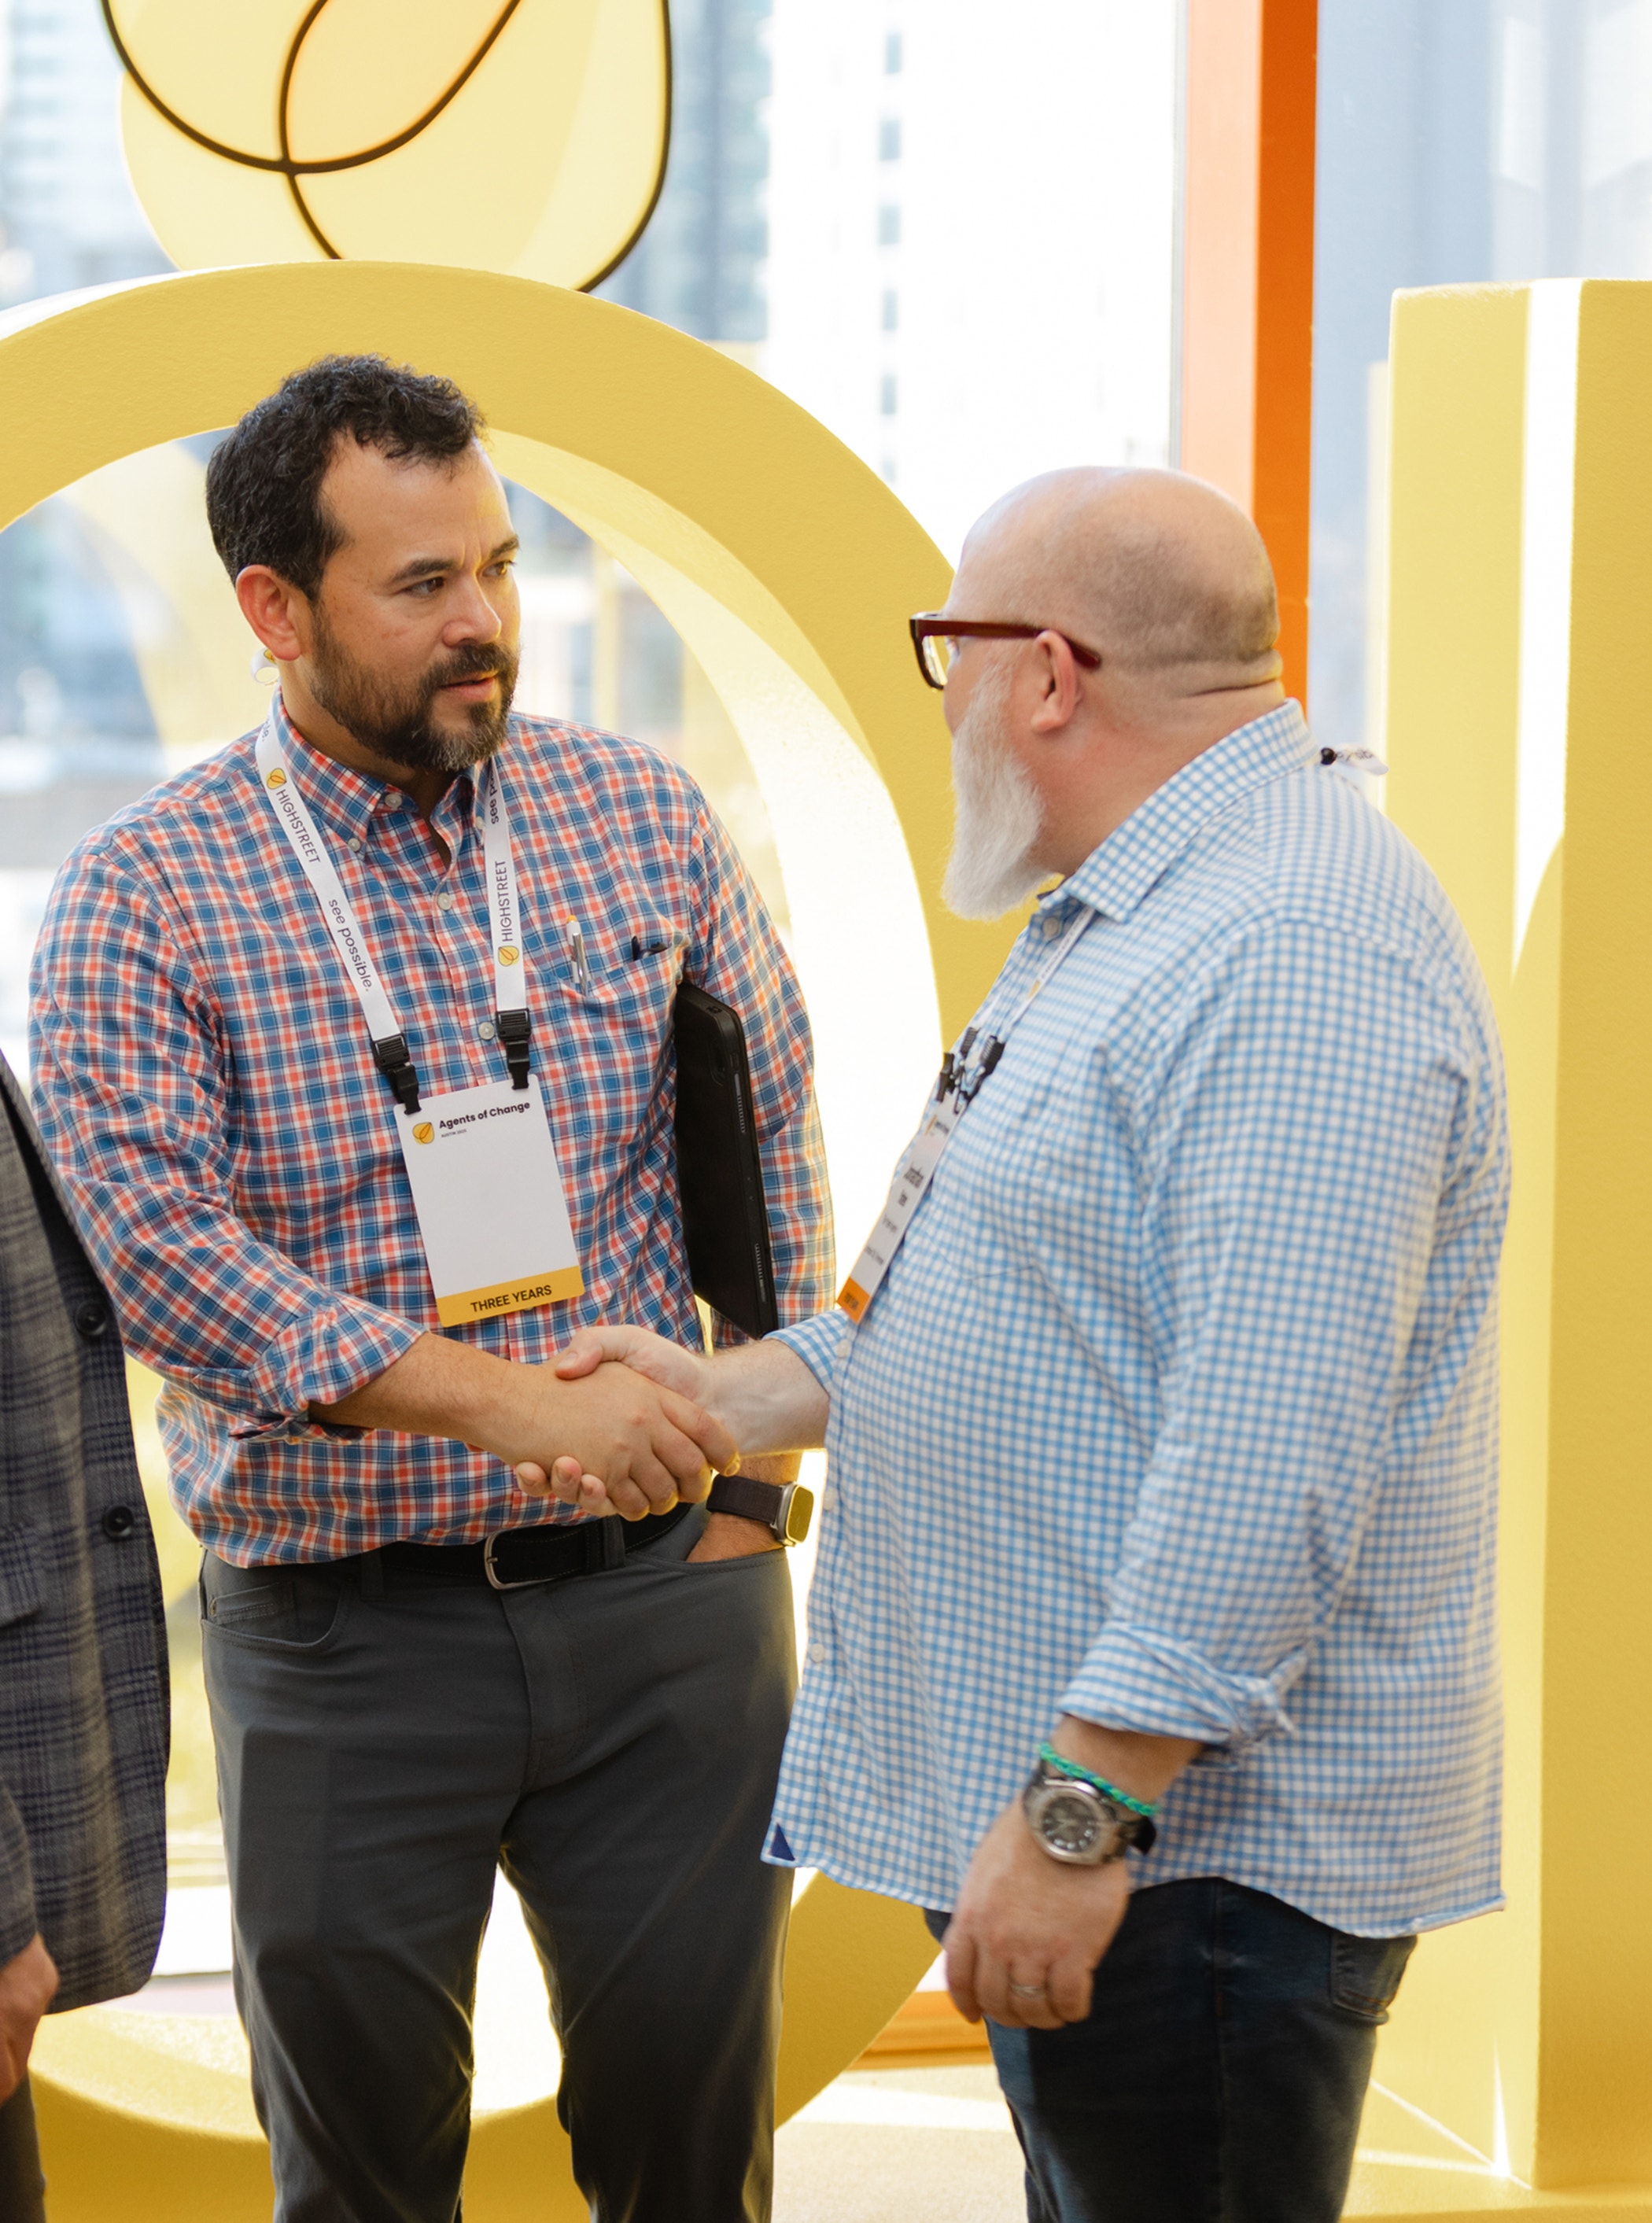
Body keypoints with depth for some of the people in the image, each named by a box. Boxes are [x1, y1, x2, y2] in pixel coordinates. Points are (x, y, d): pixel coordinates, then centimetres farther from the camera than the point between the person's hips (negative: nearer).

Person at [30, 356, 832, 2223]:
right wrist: (516, 1400, -24)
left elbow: (779, 1140, 12)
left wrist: (756, 1464, 6)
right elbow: (156, 1247, -17)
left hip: (663, 1598, 2)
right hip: (343, 1633, -2)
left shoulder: (645, 824, 3)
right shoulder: (144, 895, -6)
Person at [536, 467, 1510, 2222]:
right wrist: (726, 1398, 18)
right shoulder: (1128, 917, 17)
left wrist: (1081, 1812, -26)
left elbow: (1269, 1464, -28)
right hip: (1054, 1808, 11)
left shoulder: (1295, 956, -21)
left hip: (1197, 1834, -11)